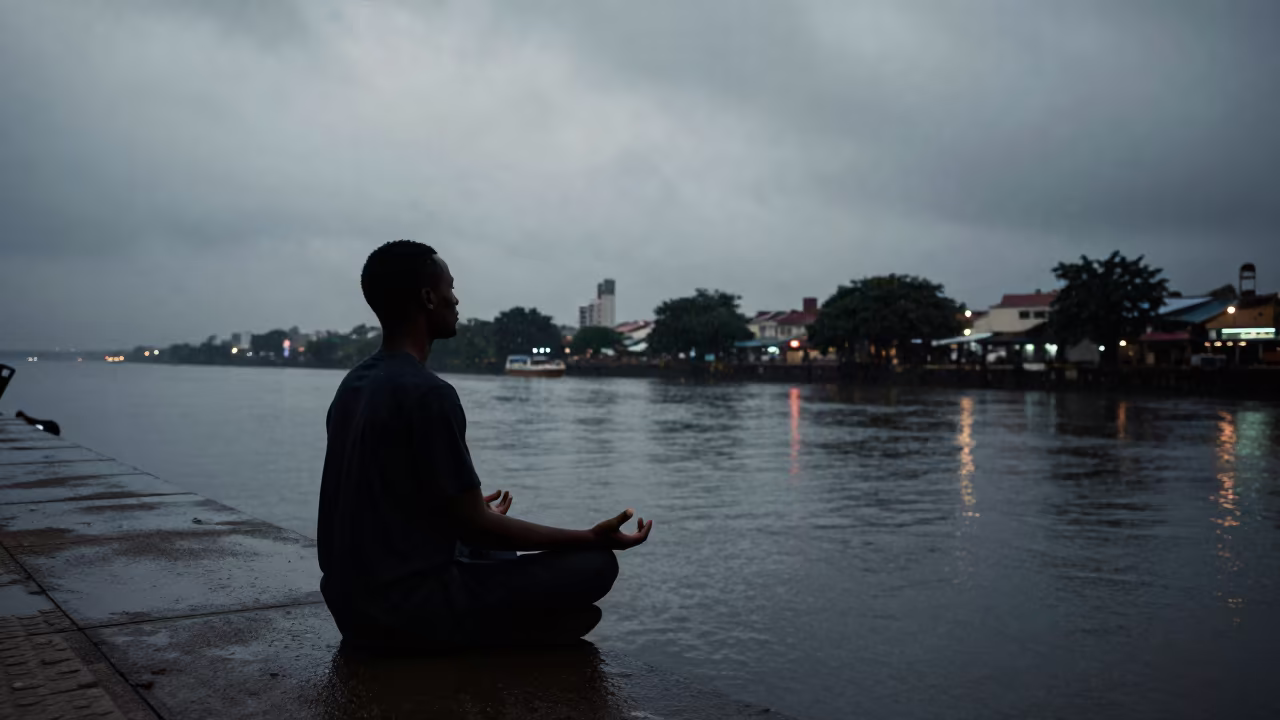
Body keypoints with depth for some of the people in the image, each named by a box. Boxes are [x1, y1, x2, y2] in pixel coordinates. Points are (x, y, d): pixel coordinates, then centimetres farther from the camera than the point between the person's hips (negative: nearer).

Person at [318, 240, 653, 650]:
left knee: (497, 552, 32)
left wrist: (475, 510, 35)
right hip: (408, 607, -9)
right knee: (595, 565, -7)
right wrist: (592, 538, -10)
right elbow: (473, 526, -17)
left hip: (354, 601, 9)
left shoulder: (354, 385, 8)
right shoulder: (427, 393, -20)